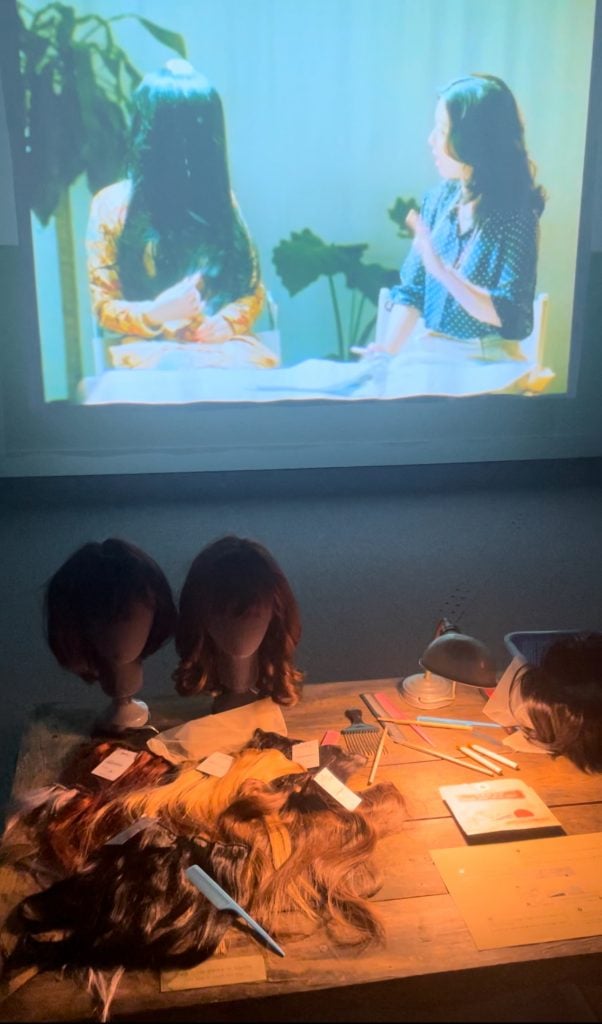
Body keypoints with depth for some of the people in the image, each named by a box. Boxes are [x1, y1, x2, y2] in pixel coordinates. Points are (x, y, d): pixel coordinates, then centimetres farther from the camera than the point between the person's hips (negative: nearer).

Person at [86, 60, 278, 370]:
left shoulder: (220, 197, 14)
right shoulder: (113, 205, 7)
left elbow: (253, 288, 13)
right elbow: (104, 305, 5)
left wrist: (224, 323, -9)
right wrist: (153, 314, -16)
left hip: (221, 343, 2)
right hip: (149, 347, -2)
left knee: (258, 365, -32)